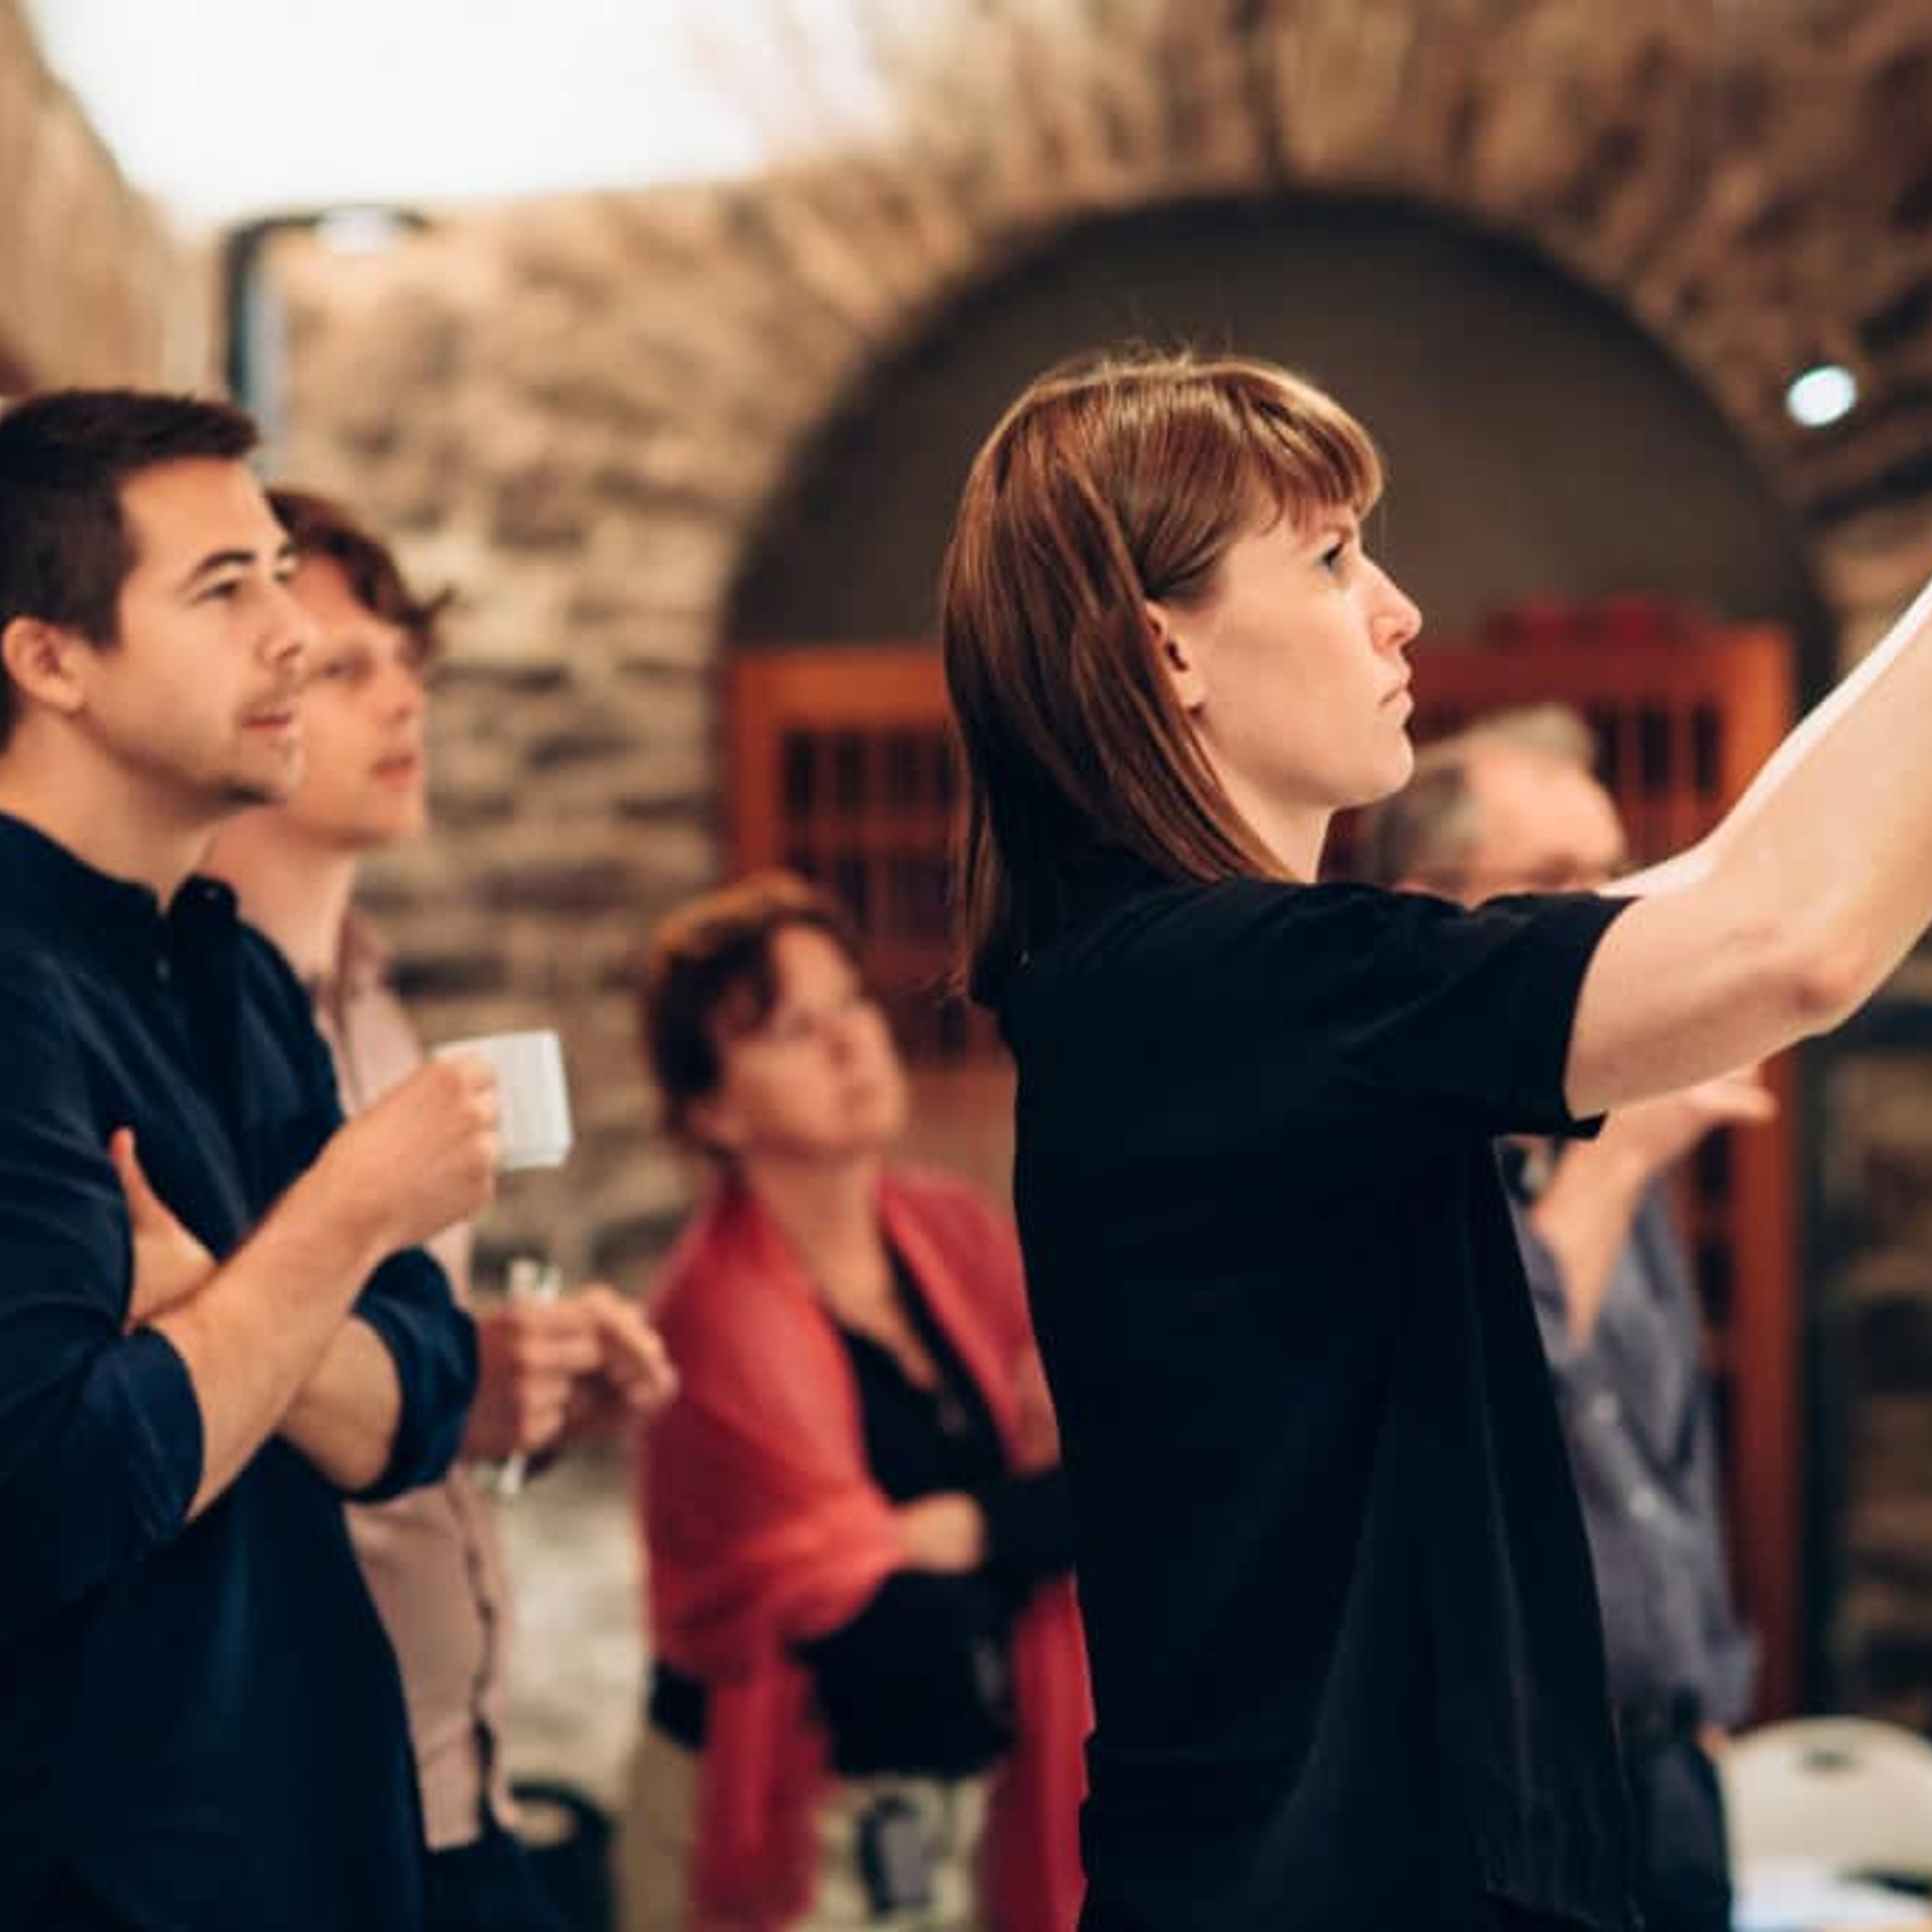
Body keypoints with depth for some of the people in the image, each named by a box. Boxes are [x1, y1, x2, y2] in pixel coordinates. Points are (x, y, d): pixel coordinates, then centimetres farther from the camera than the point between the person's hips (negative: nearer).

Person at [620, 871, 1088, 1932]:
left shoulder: (957, 1233, 2)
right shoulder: (725, 1311, -18)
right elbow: (895, 1634, -20)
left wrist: (941, 1532, -15)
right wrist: (1022, 1522, -5)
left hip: (977, 1804, 6)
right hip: (800, 1835, -6)